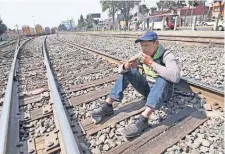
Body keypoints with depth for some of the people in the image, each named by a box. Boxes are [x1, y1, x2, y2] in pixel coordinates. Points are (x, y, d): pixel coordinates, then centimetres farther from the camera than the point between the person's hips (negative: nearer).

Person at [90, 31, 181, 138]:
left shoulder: (167, 55, -20)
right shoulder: (142, 55, -6)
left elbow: (175, 77, -40)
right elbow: (120, 69, -7)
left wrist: (152, 63, -38)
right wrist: (126, 66, -31)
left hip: (163, 91, -4)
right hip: (147, 88, 5)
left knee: (164, 77, -35)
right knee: (127, 71, -11)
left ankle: (143, 120, -42)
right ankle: (107, 106, -18)